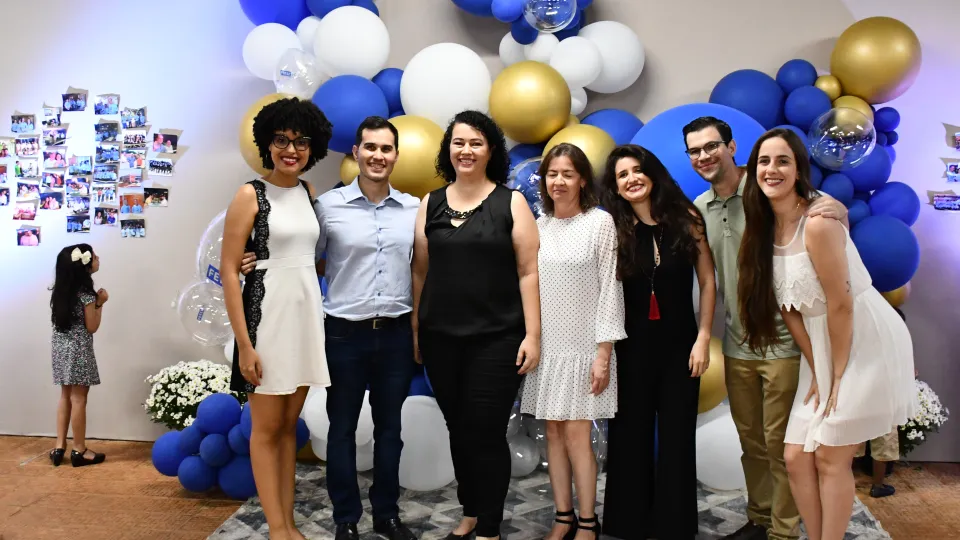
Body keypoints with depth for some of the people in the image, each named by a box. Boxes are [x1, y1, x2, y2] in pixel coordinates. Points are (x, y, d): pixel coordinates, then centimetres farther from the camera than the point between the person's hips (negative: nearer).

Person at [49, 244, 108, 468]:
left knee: (66, 396, 14)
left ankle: (60, 447, 17)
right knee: (78, 399, 0)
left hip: (61, 345, 8)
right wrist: (100, 303, -4)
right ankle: (79, 451, 7)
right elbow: (91, 327, -12)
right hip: (78, 348, -8)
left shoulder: (61, 289, 7)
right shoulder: (85, 292, -16)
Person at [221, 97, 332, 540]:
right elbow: (228, 271, -11)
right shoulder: (251, 195, -8)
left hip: (307, 313, 6)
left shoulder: (308, 192, 9)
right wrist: (244, 343, -16)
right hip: (267, 315, -5)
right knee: (267, 427, 5)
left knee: (290, 425, 13)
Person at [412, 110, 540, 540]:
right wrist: (414, 329, 7)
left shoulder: (511, 203, -2)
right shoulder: (431, 203, 7)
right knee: (458, 429, 13)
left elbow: (528, 272, -4)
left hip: (496, 337, -3)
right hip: (441, 337, 3)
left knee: (487, 432, 0)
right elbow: (420, 270, 9)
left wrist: (532, 334, -9)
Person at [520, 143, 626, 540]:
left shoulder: (601, 222, -4)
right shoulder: (538, 226, 7)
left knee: (577, 434, -4)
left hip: (583, 344, -4)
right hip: (546, 344, 4)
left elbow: (610, 288, -7)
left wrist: (604, 352, -11)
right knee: (554, 433, 8)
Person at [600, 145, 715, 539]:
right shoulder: (614, 230, -3)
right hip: (631, 346, 0)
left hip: (679, 343, 0)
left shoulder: (686, 219, -3)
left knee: (676, 437, 7)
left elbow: (708, 281, -1)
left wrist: (703, 338, -6)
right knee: (630, 435, 8)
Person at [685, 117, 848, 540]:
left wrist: (834, 209, -35)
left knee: (779, 442, 3)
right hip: (736, 344, 6)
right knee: (750, 441, 18)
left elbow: (826, 206, -13)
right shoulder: (699, 209, 7)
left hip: (782, 342, -6)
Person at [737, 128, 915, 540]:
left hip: (863, 342, -7)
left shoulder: (818, 223, -21)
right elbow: (789, 308, 3)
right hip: (822, 349, 7)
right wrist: (816, 371, 1)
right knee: (796, 457, 7)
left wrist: (838, 375, -10)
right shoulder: (763, 229, 2)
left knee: (830, 457, 0)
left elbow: (841, 304, -19)